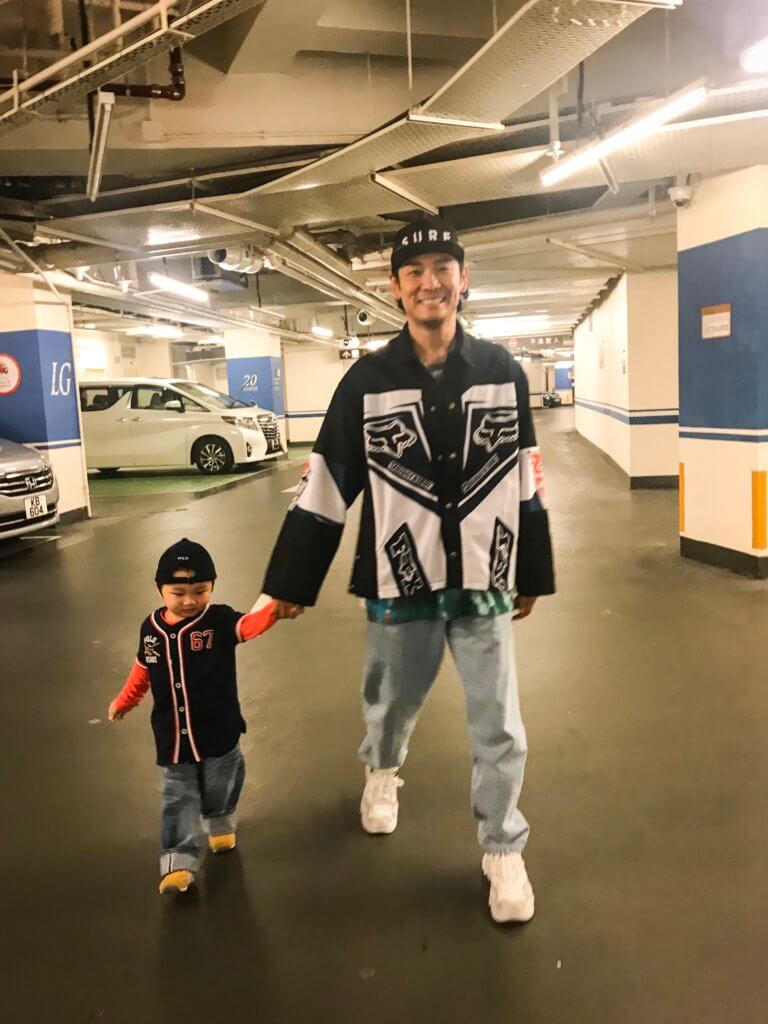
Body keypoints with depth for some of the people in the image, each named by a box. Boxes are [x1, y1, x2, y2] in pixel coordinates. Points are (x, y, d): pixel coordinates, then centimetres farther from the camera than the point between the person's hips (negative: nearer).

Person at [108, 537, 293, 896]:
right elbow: (142, 670, 12)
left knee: (220, 788, 20)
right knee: (178, 799, 9)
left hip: (219, 733, -1)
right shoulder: (150, 629, -5)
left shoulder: (220, 620, -17)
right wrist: (123, 702, 23)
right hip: (173, 739, 1)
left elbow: (251, 623, -38)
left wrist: (274, 608, -59)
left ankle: (220, 823, 49)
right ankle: (178, 860, 18)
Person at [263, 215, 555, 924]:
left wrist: (532, 576, 10)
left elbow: (526, 483, 5)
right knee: (392, 702, 21)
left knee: (500, 730, 7)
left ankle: (503, 851, 30)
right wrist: (291, 583, 0)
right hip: (399, 586, 0)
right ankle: (383, 771, 55)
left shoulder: (504, 373, -2)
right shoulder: (367, 381, -6)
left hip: (483, 585, 1)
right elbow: (325, 488, -3)